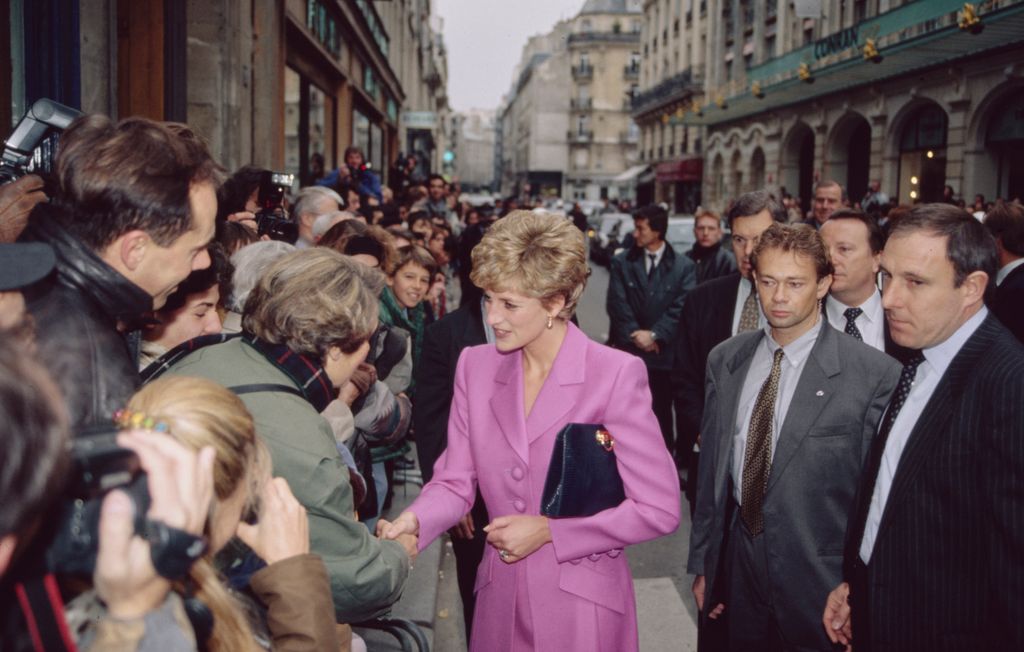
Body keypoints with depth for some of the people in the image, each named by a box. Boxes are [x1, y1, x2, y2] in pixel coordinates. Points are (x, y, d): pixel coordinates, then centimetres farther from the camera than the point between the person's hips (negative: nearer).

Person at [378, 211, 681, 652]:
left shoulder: (615, 374, -15)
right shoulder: (476, 366, 0)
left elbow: (659, 509, -14)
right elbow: (455, 482, 2)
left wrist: (548, 531, -15)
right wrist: (415, 521, -18)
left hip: (582, 604, -4)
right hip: (499, 599, 4)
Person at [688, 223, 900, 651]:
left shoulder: (875, 373, -14)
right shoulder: (725, 360, 2)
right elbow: (711, 466, 7)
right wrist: (702, 563, 9)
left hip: (821, 577, -4)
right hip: (740, 564, 4)